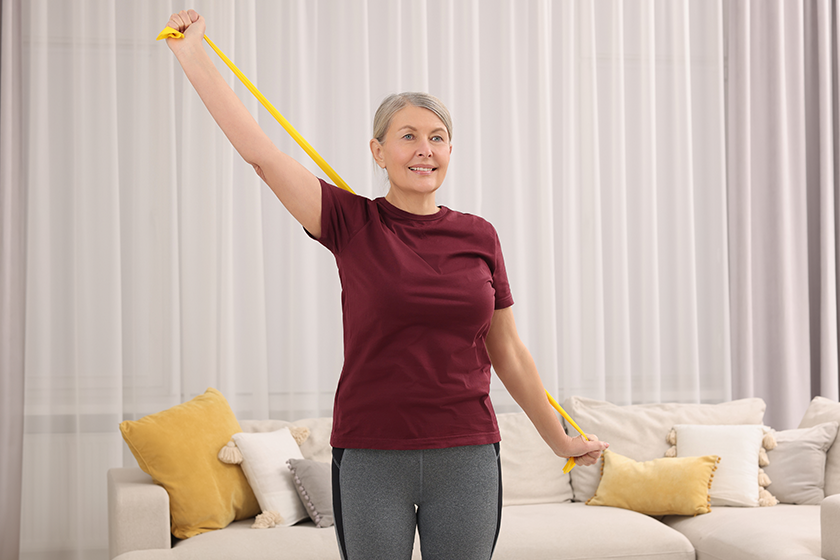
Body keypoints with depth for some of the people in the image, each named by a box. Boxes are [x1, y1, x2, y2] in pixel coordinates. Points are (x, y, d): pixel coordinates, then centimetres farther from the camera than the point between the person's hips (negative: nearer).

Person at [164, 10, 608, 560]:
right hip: (370, 457, -2)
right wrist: (192, 53, -9)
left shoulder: (478, 236, 6)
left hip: (466, 457, 2)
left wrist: (560, 439, 19)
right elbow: (258, 150, -8)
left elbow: (508, 353, 13)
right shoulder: (352, 223, -1)